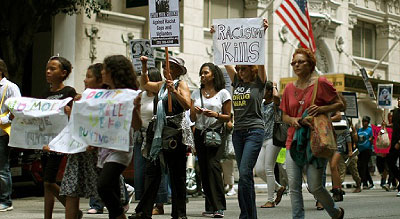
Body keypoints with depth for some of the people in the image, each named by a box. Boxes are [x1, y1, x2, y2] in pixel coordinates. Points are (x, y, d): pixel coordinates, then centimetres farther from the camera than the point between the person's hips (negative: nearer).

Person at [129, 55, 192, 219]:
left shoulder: (181, 84, -2)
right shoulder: (161, 85, 17)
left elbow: (187, 105, -17)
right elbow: (144, 84, 37)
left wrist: (174, 91, -26)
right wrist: (144, 67, 27)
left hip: (175, 132, -7)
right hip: (159, 132, 7)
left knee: (177, 174, -2)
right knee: (152, 170, 4)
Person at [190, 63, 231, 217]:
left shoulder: (223, 93, 2)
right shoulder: (196, 94, 13)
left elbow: (228, 117, 3)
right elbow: (192, 119, 13)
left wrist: (215, 114, -15)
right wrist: (195, 112, -9)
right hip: (200, 133, 5)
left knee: (213, 165, -18)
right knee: (204, 169, 3)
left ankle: (219, 207, -18)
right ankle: (210, 207, 8)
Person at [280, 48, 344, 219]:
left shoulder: (320, 83, -2)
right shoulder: (289, 88, 12)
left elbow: (339, 104, 0)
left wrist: (321, 109, -17)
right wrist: (293, 120, -5)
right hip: (294, 141, 5)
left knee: (315, 187, -5)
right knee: (294, 187, -3)